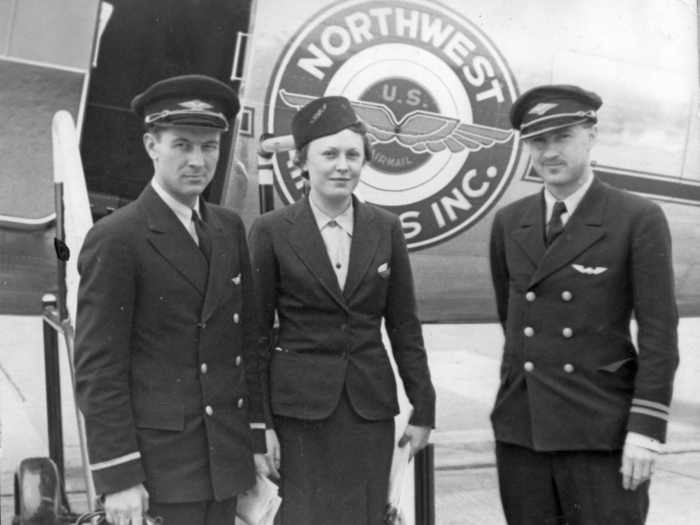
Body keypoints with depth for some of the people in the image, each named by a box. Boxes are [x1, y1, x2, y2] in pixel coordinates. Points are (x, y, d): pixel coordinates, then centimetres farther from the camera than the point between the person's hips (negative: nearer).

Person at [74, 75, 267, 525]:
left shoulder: (230, 229, 7)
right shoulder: (115, 239, -11)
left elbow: (247, 340, 11)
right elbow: (98, 368, -13)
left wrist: (256, 438, 9)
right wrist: (118, 477, -14)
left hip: (227, 456, 6)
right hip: (158, 462, -5)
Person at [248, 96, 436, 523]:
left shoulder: (386, 228, 4)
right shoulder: (272, 231, -4)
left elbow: (404, 326, 7)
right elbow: (257, 332, -2)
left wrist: (424, 408, 5)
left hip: (372, 405, 3)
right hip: (300, 407, -2)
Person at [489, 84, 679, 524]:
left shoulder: (640, 219, -5)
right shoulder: (509, 223, 8)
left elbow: (660, 334, -7)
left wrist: (645, 430, -12)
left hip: (602, 432, -4)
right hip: (520, 428, 4)